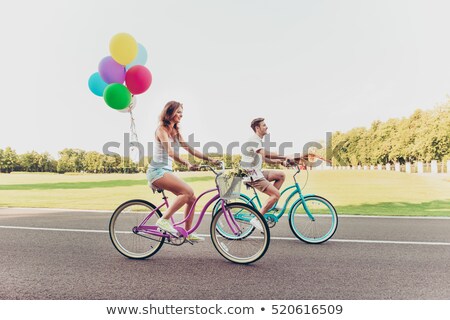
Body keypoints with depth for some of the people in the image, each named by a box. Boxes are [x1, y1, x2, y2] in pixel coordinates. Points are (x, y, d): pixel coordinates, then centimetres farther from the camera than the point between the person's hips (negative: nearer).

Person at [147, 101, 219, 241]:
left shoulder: (176, 132, 14)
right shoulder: (161, 129, -10)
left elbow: (190, 149, 10)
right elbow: (170, 152, -26)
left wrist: (210, 159, -1)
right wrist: (187, 164, -39)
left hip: (167, 171, 8)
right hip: (157, 171, -8)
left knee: (191, 199, 1)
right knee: (188, 191, -25)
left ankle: (188, 233, 11)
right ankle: (164, 219, -15)